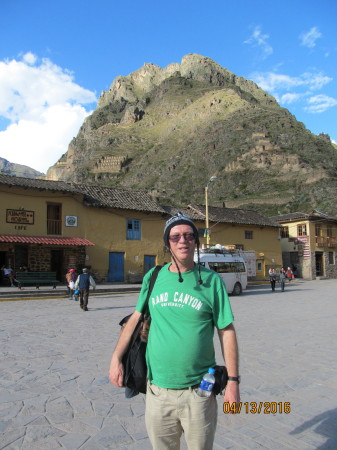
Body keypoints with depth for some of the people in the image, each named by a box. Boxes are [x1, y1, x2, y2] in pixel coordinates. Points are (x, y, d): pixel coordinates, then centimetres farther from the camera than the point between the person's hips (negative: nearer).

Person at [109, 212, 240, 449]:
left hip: (198, 393, -2)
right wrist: (116, 358, 5)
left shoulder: (211, 280, -7)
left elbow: (227, 331, -4)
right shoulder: (153, 278, 0)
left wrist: (233, 381, -5)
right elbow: (136, 318, 10)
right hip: (158, 391, 2)